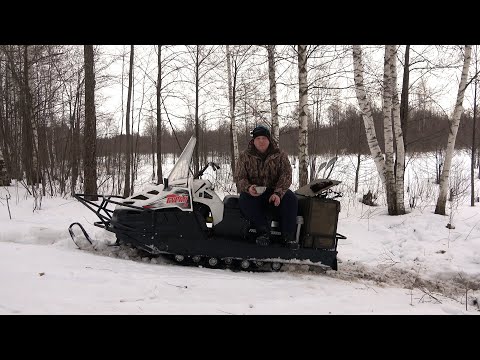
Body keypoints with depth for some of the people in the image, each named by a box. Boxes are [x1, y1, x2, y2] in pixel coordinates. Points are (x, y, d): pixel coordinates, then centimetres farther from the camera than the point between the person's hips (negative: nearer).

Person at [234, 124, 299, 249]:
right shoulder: (244, 157, 5)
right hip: (253, 192, 0)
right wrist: (248, 188, -25)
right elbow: (239, 178, 0)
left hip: (274, 190, 1)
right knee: (244, 200, -34)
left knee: (291, 199, -29)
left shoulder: (280, 155, 4)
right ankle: (263, 231, -26)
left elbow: (286, 175, -7)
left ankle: (288, 235, -23)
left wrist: (278, 193, -26)